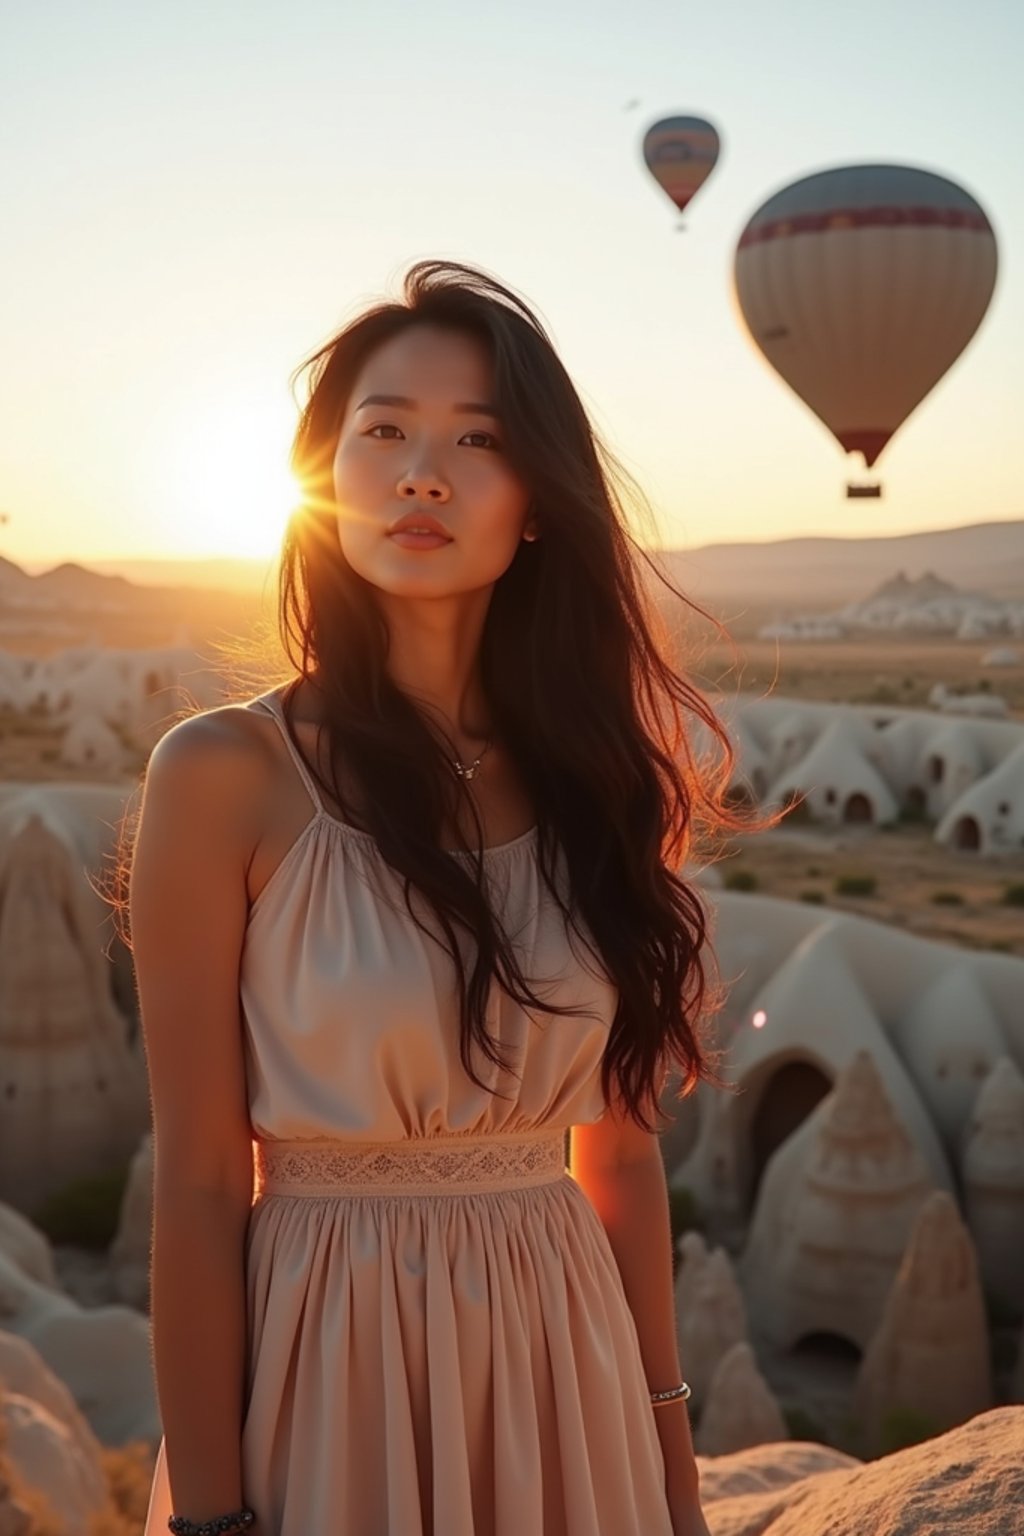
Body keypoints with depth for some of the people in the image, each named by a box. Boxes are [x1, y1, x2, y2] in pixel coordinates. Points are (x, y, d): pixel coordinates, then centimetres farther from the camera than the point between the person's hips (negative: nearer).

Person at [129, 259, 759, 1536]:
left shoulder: (592, 778, 0)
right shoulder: (226, 774, -12)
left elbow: (620, 1153, 5)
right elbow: (198, 1186, -11)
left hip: (565, 1377, 4)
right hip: (329, 1378, -4)